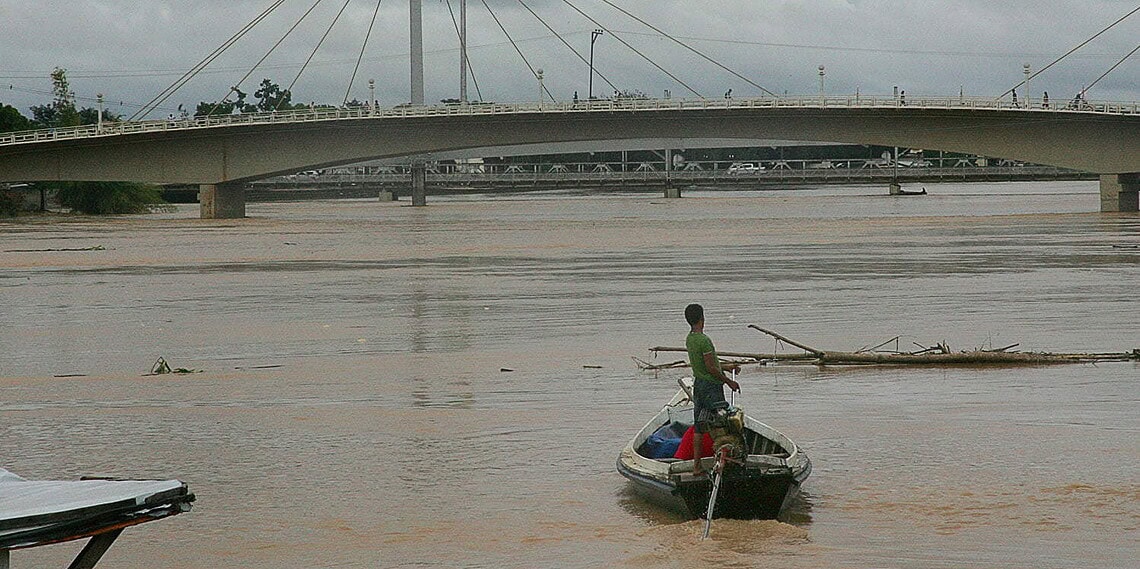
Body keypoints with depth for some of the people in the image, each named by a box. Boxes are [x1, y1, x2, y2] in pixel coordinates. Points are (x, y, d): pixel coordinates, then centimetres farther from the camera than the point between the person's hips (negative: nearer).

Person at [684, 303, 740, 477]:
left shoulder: (689, 339, 8)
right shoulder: (704, 340, -20)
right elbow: (711, 368, -19)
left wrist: (725, 368, 25)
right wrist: (729, 382, -10)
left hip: (698, 383, 9)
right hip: (711, 386, -9)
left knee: (698, 428, 9)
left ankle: (697, 466, 11)